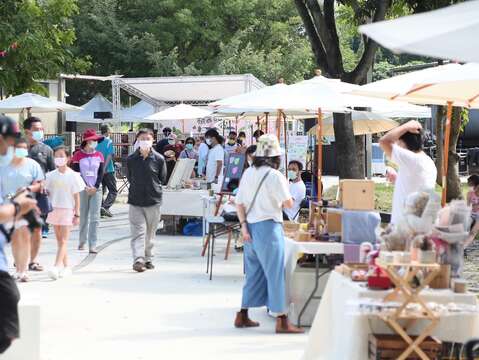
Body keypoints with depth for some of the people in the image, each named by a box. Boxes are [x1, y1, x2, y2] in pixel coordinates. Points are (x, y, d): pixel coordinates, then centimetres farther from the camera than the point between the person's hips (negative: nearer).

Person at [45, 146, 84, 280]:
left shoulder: (73, 176, -5)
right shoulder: (51, 175, 5)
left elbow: (76, 196, -2)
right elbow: (47, 193, 11)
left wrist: (77, 214, -4)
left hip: (68, 210, -4)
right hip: (54, 209, 4)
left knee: (63, 241, -10)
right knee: (59, 241, 9)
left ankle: (56, 267, -19)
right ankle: (66, 266, 17)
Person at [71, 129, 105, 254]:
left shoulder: (99, 155, 7)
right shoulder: (78, 155, 0)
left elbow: (101, 173, 5)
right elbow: (76, 173, -3)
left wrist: (95, 187, -6)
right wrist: (85, 187, -9)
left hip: (96, 189, 1)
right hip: (83, 189, -1)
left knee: (95, 218, -6)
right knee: (83, 216, 6)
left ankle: (93, 245, -8)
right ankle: (82, 242, 20)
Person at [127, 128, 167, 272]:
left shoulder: (159, 159, -2)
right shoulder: (131, 159, 1)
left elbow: (162, 179, 9)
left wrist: (154, 189, 8)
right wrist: (137, 188, 9)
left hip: (153, 201, 1)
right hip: (135, 201, -1)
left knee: (150, 233, 10)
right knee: (138, 232, -9)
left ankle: (148, 259, 21)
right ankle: (138, 260, -16)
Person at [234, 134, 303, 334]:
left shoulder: (248, 173, 8)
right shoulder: (274, 176, -12)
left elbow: (239, 203, 6)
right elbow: (289, 203, -11)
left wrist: (243, 226, 2)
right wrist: (280, 201, 10)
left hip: (250, 227, 7)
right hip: (268, 226, -7)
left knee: (253, 273, 17)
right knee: (276, 273, -3)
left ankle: (242, 316, 21)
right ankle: (282, 320, -2)